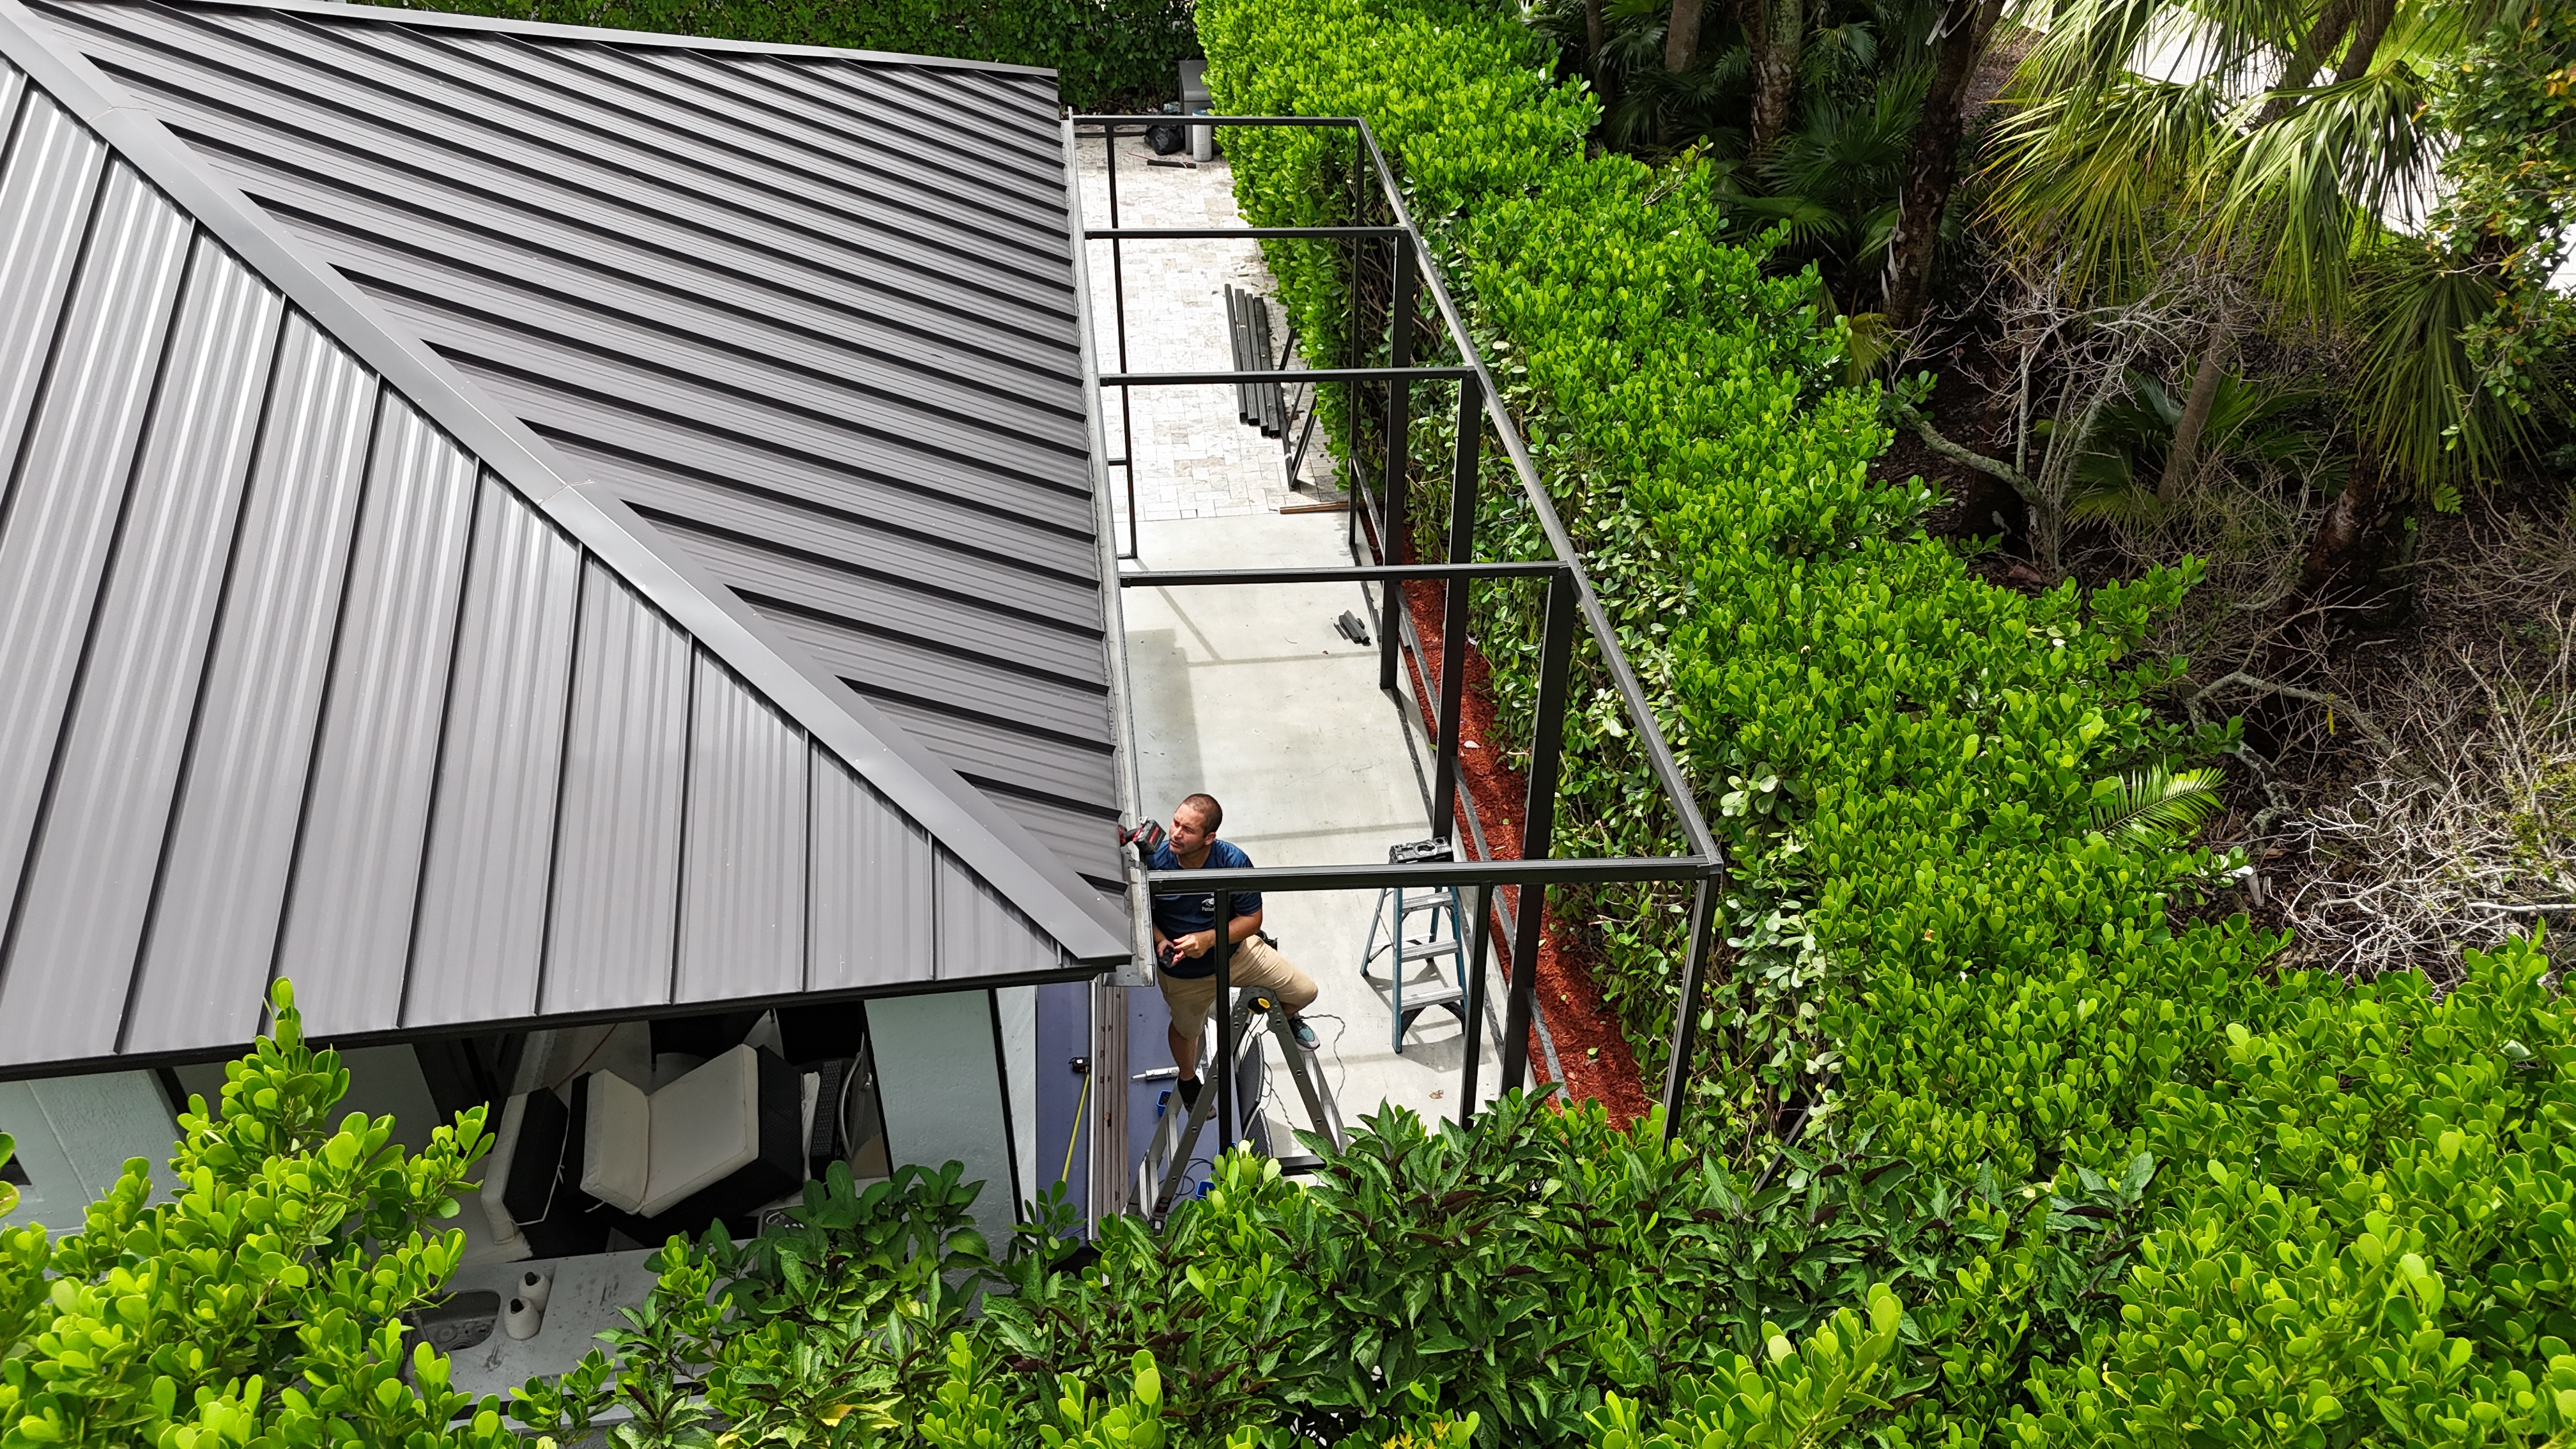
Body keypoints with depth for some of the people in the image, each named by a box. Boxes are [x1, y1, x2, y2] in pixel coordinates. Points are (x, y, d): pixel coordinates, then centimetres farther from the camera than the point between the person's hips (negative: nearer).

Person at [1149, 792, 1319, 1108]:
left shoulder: (1233, 861, -29)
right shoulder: (1154, 861, -28)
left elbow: (1252, 918, -21)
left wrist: (1208, 938, -35)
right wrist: (1160, 941, -28)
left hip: (1234, 951, 0)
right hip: (1183, 972, 0)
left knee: (1304, 992, 3)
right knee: (1187, 1029, 25)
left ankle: (1285, 1016, 42)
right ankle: (1188, 1080, 60)